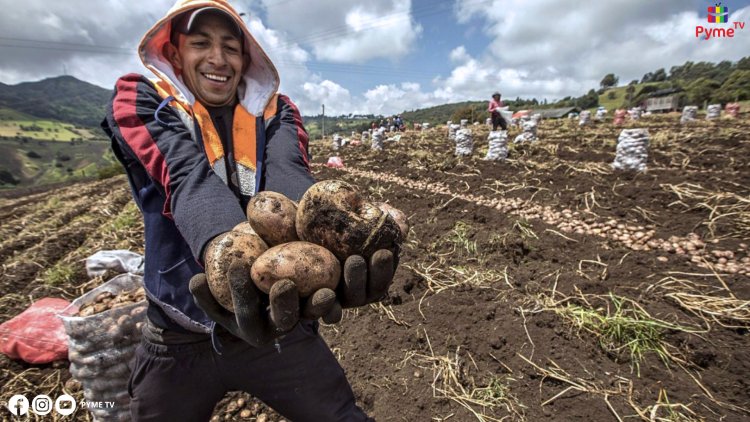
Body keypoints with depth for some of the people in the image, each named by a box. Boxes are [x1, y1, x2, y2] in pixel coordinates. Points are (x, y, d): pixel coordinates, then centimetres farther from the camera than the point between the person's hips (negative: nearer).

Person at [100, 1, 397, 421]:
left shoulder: (275, 109, 3)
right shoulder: (141, 101, -1)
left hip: (281, 325, 1)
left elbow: (287, 171, -19)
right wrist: (226, 248, -45)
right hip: (179, 338, 0)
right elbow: (188, 175, -23)